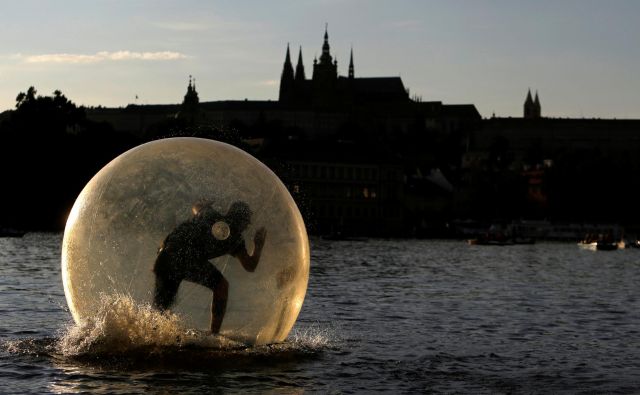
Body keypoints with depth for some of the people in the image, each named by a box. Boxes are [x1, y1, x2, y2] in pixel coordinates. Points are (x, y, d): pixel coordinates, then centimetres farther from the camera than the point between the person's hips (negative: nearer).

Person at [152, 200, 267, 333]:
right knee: (221, 285, 21)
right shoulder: (236, 238, 20)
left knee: (161, 305, 15)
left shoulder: (208, 213, 28)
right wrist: (259, 244, 44)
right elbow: (250, 266, 31)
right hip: (190, 259, -3)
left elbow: (196, 206, 53)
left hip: (166, 254, 4)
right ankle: (214, 333, 17)